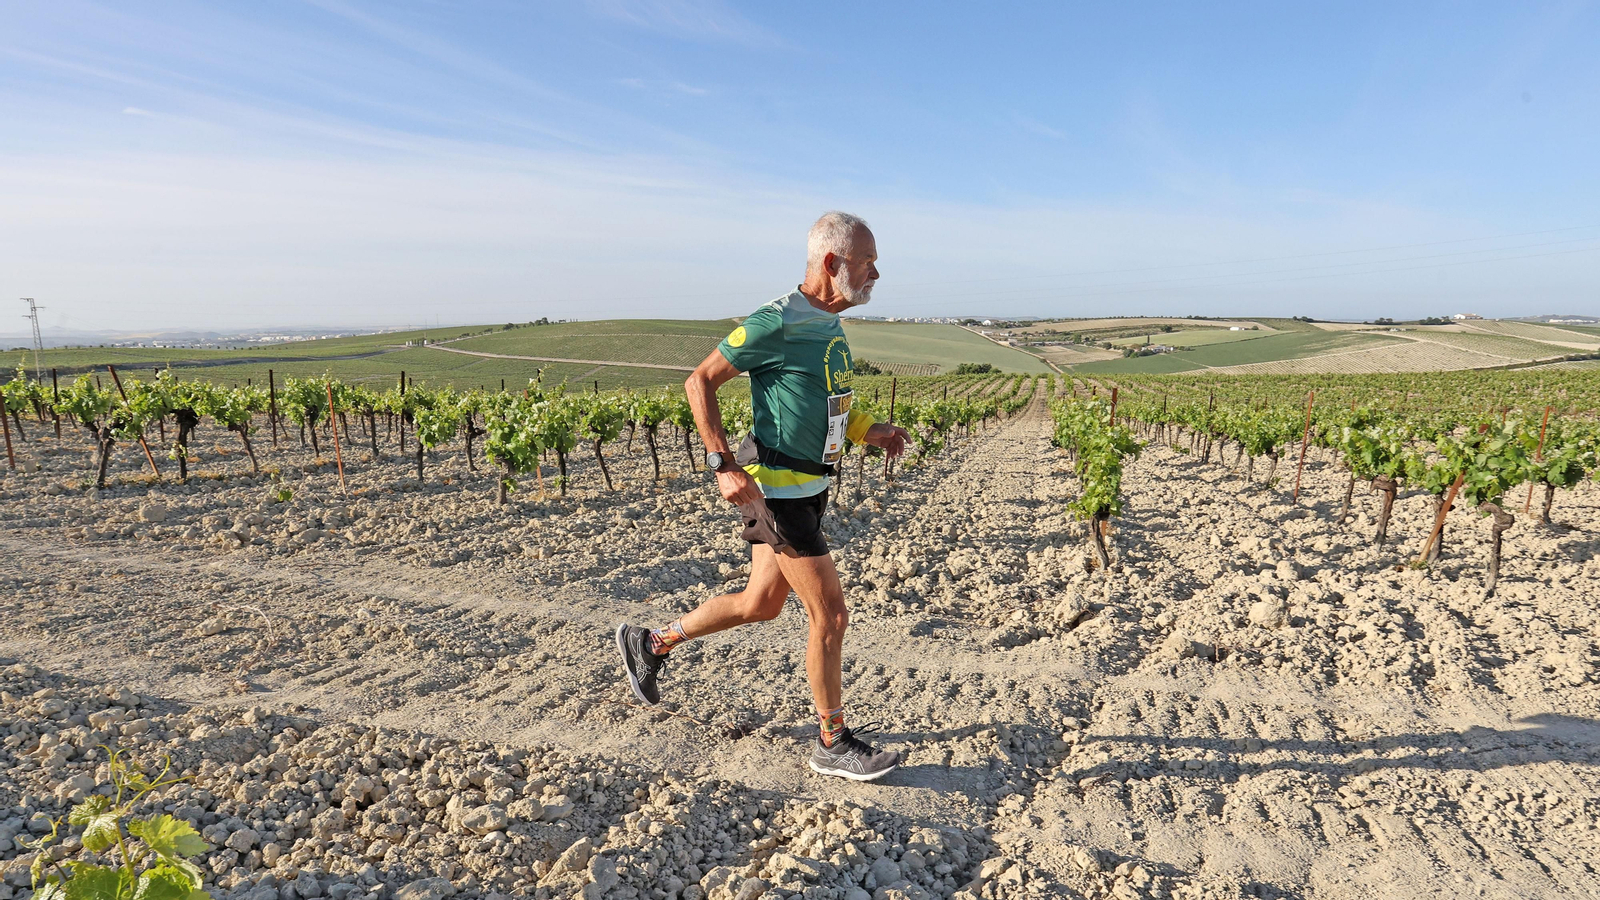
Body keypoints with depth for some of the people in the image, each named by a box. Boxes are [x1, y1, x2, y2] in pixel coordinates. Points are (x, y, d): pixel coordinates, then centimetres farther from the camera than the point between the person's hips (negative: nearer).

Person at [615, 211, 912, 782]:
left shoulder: (830, 326, 11)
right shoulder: (776, 323, -17)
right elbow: (699, 382, -14)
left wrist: (869, 431, 10)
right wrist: (724, 466, -21)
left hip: (809, 488, 10)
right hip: (778, 492, -10)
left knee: (761, 604, 19)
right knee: (830, 615, -2)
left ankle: (651, 644, 37)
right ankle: (832, 744, 18)